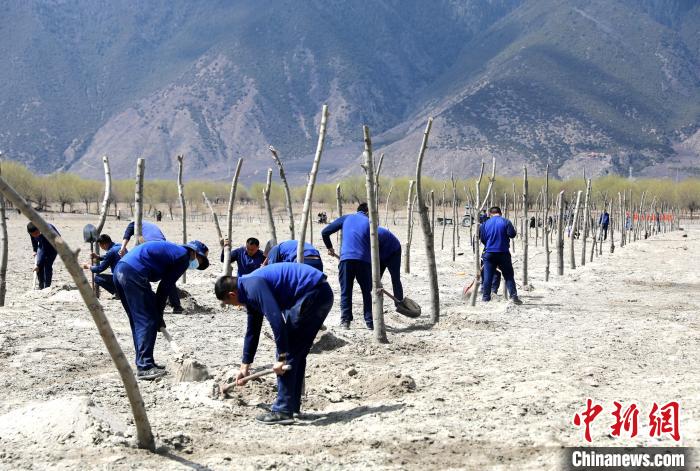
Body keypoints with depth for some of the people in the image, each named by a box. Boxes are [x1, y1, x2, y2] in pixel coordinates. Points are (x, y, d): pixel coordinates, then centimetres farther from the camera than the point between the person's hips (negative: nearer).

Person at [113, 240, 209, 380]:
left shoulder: (172, 250, 29)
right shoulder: (183, 257, 1)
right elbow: (165, 287, -2)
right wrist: (159, 315, 5)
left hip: (119, 270, 10)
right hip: (133, 274, -10)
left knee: (137, 321, 17)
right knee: (148, 321, -4)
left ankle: (143, 363, 22)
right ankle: (144, 368, -6)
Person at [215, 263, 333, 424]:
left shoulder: (253, 286, -14)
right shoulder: (250, 291, 19)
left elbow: (276, 319, -23)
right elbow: (252, 331, 29)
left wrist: (282, 357, -19)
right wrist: (245, 366, 35)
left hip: (311, 295, -10)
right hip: (322, 295, 10)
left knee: (288, 352, -5)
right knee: (296, 353, 16)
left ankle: (283, 411, -4)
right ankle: (292, 405, 24)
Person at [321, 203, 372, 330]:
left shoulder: (346, 218, 18)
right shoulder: (369, 223, 15)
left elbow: (325, 232, 16)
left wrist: (329, 248, 30)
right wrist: (373, 266, 19)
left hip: (346, 258, 0)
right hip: (364, 261, 0)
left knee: (346, 292, 9)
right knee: (367, 292, 11)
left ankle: (345, 321, 5)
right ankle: (370, 322, 11)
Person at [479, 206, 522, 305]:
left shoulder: (486, 223, 4)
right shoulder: (506, 222, -4)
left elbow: (482, 238, 5)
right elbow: (512, 234, -12)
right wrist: (505, 234, 9)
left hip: (489, 253, 2)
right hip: (503, 253, -2)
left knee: (487, 276, 7)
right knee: (509, 276, 4)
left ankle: (485, 297, 8)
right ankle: (513, 296, -3)